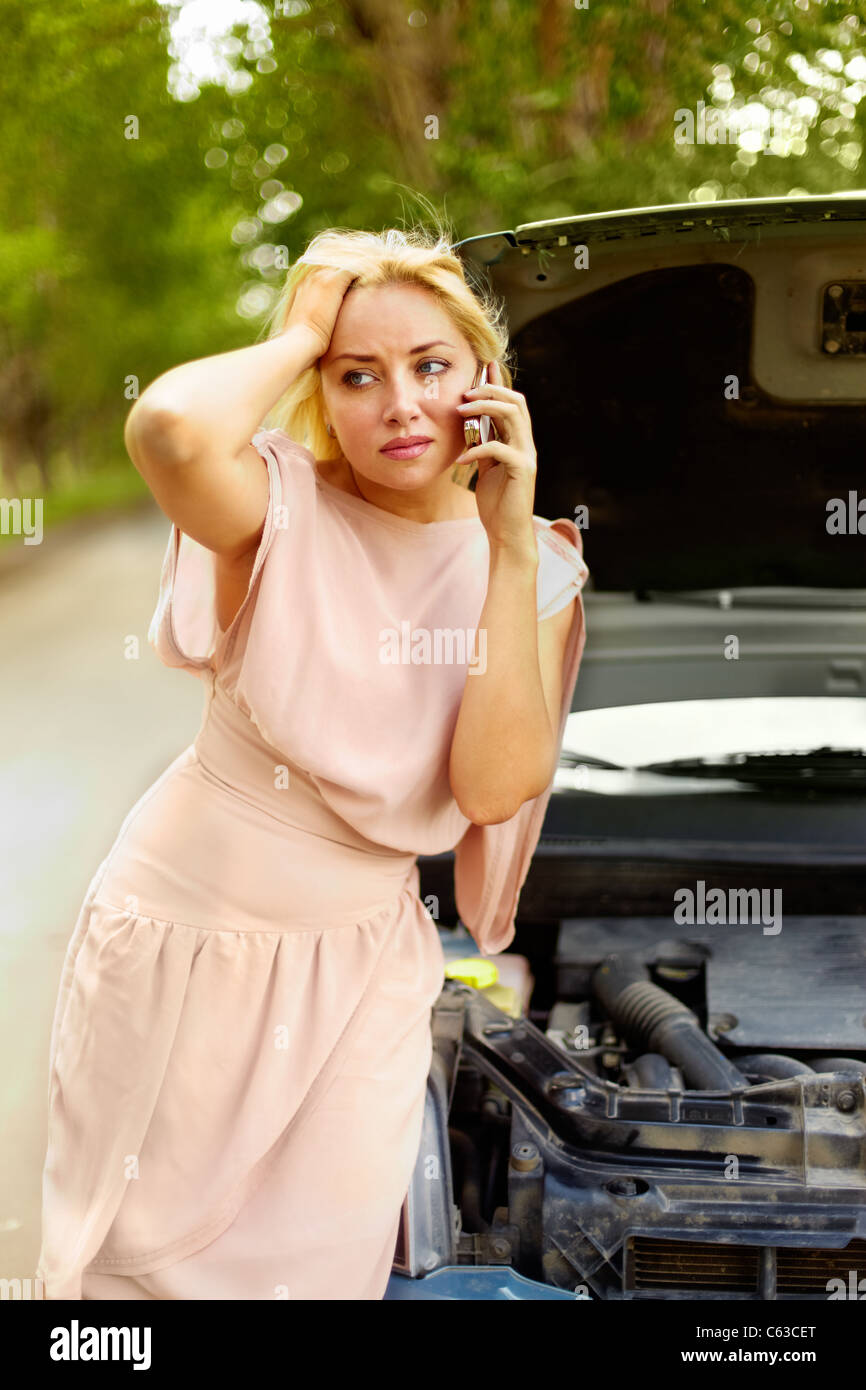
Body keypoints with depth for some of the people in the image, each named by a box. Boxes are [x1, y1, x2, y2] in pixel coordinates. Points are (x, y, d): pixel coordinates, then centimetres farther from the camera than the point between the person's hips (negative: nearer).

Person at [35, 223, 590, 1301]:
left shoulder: (534, 565, -6)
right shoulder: (285, 509, -17)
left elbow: (498, 787, -20)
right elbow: (168, 430, -42)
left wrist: (511, 543, -20)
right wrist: (302, 335, -23)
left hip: (365, 956, 3)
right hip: (186, 928, -2)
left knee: (324, 1261, 14)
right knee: (138, 1243, 17)